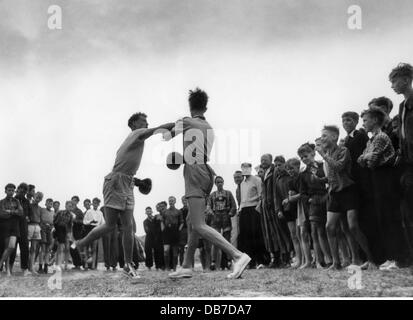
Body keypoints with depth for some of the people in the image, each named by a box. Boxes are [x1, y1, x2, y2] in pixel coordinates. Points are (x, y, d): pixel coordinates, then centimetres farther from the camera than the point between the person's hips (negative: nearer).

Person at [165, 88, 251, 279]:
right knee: (195, 222, 14)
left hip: (195, 174, -8)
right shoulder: (209, 128, 18)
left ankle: (238, 256, -26)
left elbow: (165, 138, 13)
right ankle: (187, 266, 17)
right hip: (207, 173, 8)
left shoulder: (185, 123, 1)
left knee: (199, 225, -15)